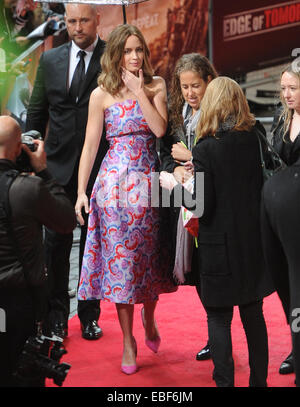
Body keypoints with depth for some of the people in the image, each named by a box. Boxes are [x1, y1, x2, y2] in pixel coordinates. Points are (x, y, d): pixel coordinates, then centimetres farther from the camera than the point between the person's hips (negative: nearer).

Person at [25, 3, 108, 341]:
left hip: (100, 166, -2)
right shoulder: (50, 60, 7)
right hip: (59, 165, 2)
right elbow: (36, 113, 12)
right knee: (56, 241, 5)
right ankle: (56, 315, 18)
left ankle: (90, 314, 22)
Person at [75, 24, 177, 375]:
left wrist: (139, 90, -11)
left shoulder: (155, 86, 6)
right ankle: (128, 339, 11)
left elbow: (159, 128, -9)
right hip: (115, 182, -1)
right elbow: (90, 146, 0)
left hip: (147, 182, 2)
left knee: (148, 254, 9)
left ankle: (149, 316, 38)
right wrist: (81, 192, -5)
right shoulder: (101, 94, 1)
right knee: (119, 257, 0)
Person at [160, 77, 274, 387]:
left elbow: (202, 206, -16)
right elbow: (263, 188, 7)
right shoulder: (255, 140, 0)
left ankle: (224, 381, 9)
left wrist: (174, 185, 1)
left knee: (218, 318, 5)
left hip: (219, 247, -5)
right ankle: (259, 380, 23)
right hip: (253, 243, 5)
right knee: (253, 315, 14)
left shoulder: (206, 148, -15)